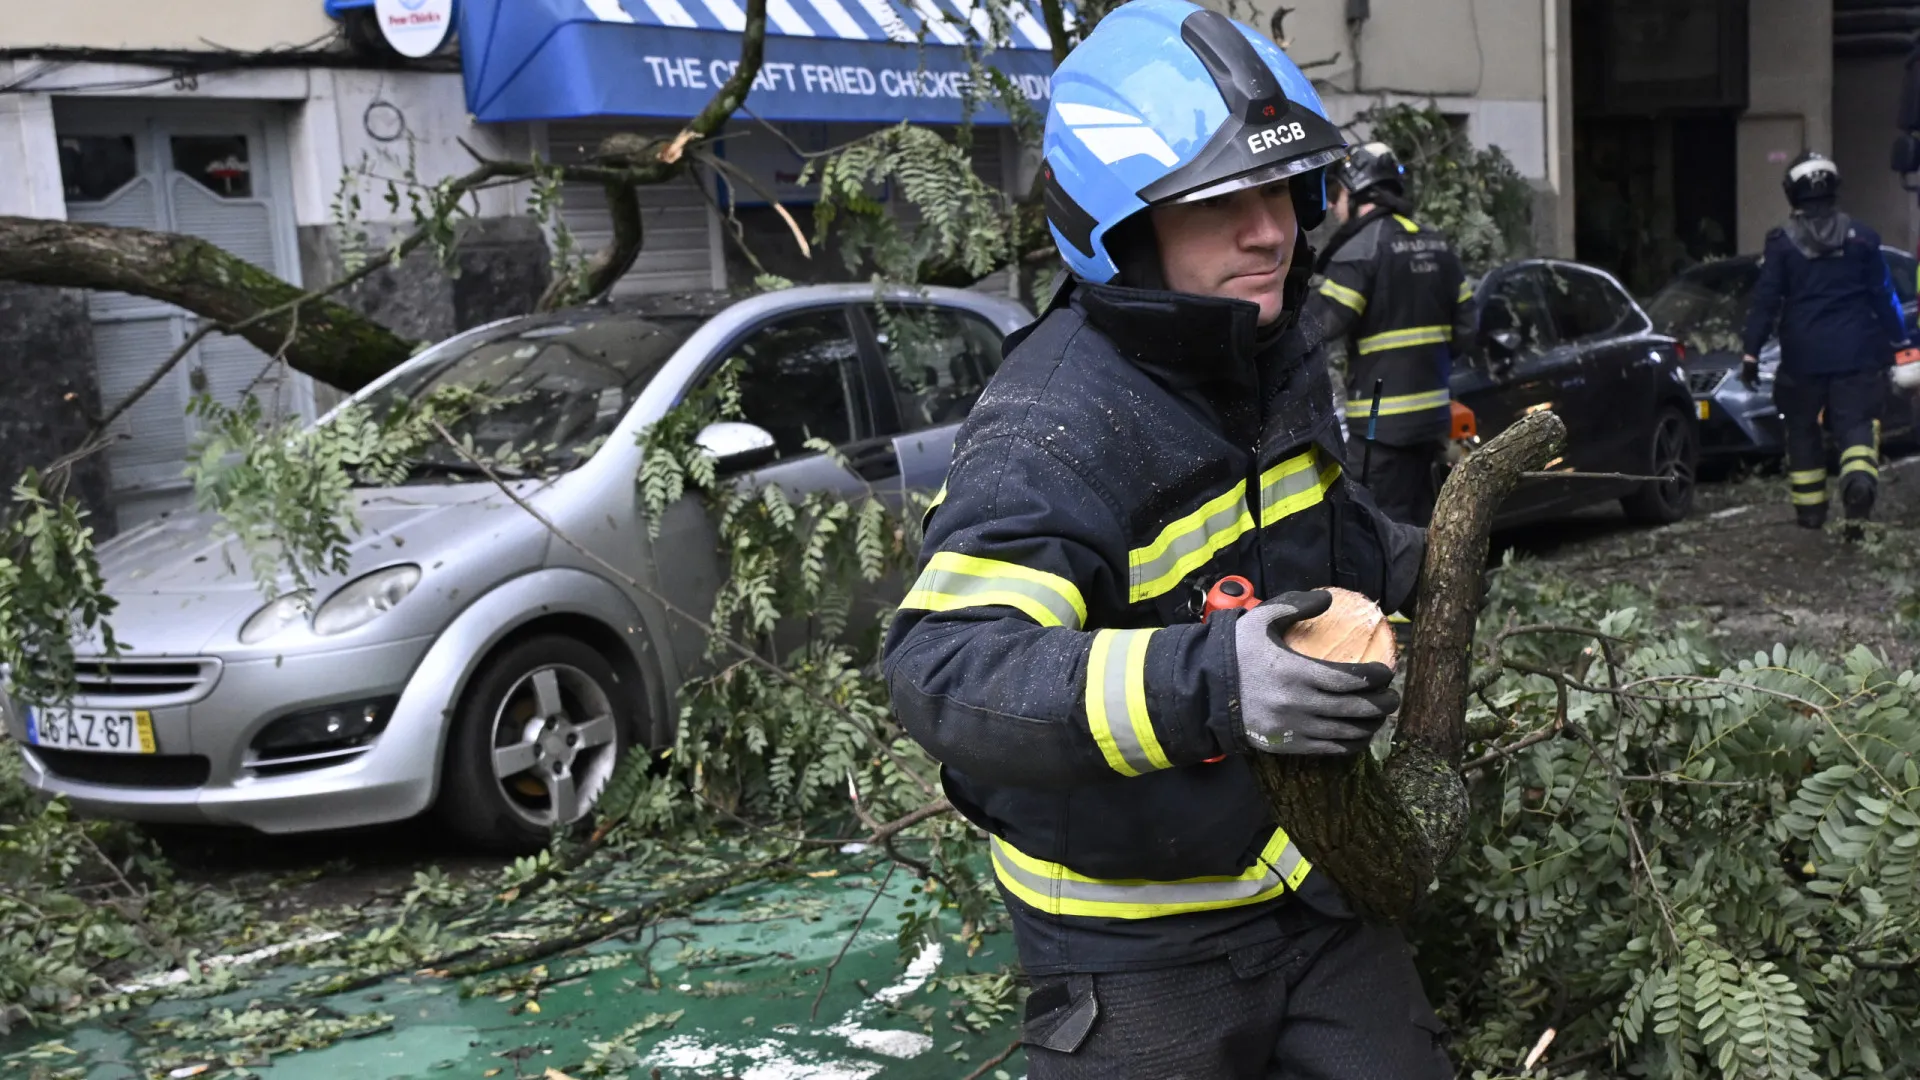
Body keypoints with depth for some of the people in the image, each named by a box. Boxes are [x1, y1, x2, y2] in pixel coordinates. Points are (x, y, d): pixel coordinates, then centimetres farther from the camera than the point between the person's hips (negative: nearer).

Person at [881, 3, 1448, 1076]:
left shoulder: (1279, 363, 2)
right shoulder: (1054, 425, -27)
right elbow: (948, 671, -40)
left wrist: (1409, 559, 7)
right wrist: (1204, 682, -53)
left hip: (1310, 883, 7)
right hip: (1141, 947, -7)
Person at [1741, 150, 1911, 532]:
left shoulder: (1781, 242, -2)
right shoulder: (1861, 237, 3)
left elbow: (1765, 301, -5)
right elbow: (1883, 294, 7)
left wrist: (1751, 353, -4)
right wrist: (1898, 339, 16)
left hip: (1802, 355, 0)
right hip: (1856, 352, 1)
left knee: (1803, 428, 12)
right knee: (1856, 422, 0)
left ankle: (1810, 509, 17)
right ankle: (1860, 477, -29)